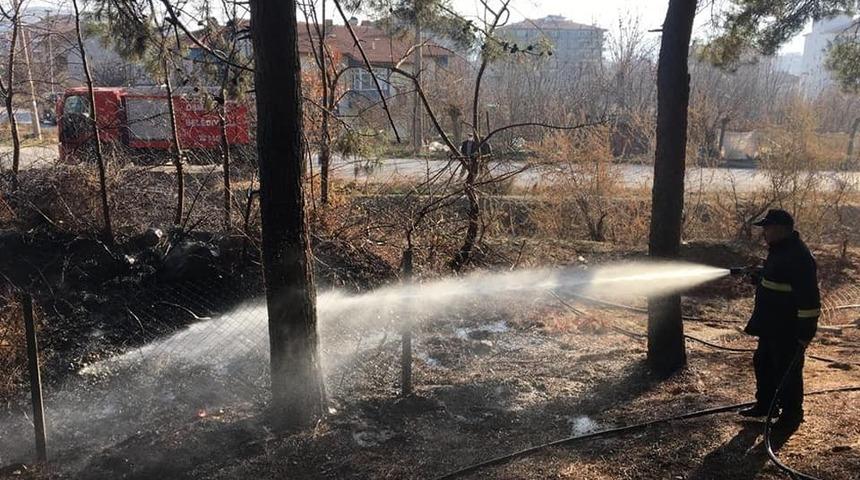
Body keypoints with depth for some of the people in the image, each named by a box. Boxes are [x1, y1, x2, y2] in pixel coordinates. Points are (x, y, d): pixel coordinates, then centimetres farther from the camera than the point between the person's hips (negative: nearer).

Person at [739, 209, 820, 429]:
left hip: (788, 329, -10)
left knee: (787, 371, 3)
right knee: (763, 364, 20)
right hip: (770, 326, 11)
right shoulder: (779, 250, 9)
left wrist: (805, 331, -24)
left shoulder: (798, 257, -23)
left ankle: (792, 413, 19)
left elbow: (808, 298, -25)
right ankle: (764, 404, 35)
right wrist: (755, 276, 8)